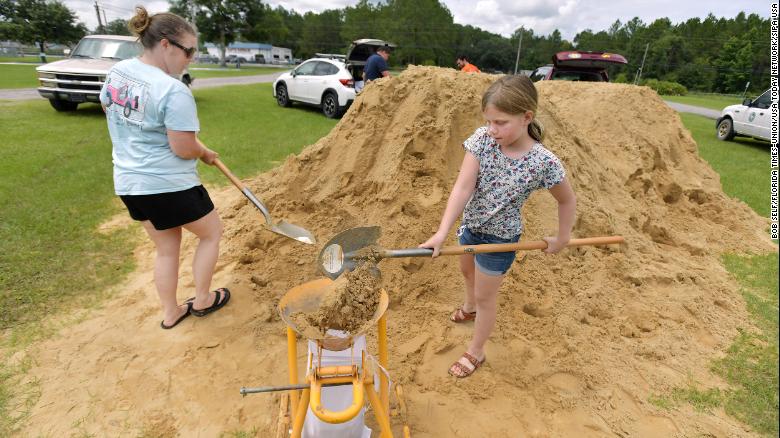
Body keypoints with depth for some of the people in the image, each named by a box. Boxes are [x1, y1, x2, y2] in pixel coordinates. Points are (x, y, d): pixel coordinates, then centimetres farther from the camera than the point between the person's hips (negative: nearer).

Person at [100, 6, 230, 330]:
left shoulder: (116, 72, 4)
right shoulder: (174, 90, -23)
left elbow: (108, 109, 21)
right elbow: (184, 149, -23)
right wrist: (207, 154, -2)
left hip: (128, 182, 8)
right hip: (168, 185, -8)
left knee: (166, 248, 21)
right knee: (212, 232, 16)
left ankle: (170, 313, 33)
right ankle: (202, 300, 27)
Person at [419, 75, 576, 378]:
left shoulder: (543, 162, -26)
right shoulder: (482, 139, -19)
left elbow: (567, 200, -8)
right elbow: (463, 188, -25)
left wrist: (562, 238, 2)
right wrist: (442, 233, -33)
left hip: (500, 237, -5)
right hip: (471, 224, 5)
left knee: (485, 297, 10)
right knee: (467, 271, 30)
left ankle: (475, 352, 35)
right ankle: (470, 308, 63)